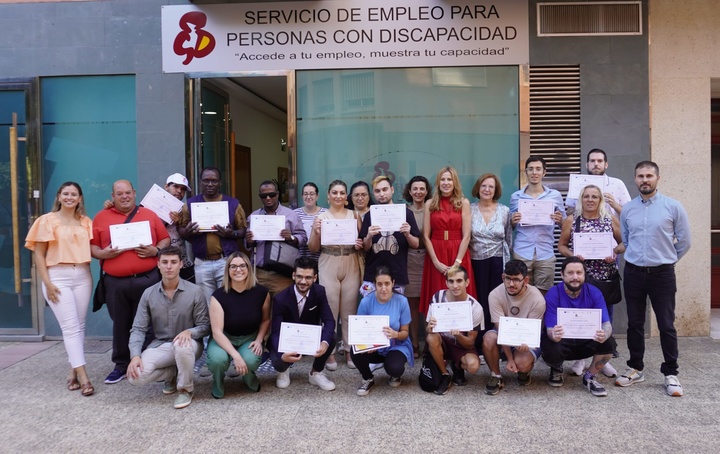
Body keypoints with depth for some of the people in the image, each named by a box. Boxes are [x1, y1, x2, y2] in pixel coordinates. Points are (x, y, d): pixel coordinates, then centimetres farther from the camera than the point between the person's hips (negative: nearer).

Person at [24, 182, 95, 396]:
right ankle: (83, 376, -11)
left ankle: (73, 371, 16)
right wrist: (47, 283, -8)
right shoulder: (47, 221, 1)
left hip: (82, 276, 4)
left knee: (79, 325, 6)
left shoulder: (86, 222, 11)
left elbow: (91, 248, 10)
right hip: (58, 277, -4)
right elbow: (39, 254, -1)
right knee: (70, 326, -9)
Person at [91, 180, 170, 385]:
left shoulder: (149, 215, 8)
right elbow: (91, 246, 8)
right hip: (115, 282, 1)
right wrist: (102, 254, -12)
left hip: (147, 279, -1)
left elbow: (166, 239, 8)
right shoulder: (101, 217, 9)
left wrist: (156, 250, -10)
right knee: (120, 325, 11)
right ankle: (121, 365, 23)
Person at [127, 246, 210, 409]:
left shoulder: (195, 292, -9)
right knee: (136, 376, -23)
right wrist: (135, 355, -18)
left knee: (181, 345, -40)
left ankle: (185, 389, -11)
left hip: (188, 344, -3)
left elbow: (205, 326, -6)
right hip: (160, 345, 3)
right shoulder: (148, 294, -1)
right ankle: (173, 374, 10)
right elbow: (138, 329, -2)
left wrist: (189, 332, -29)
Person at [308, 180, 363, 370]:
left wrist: (360, 245, -8)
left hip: (351, 266, 1)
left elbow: (363, 241, 14)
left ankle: (349, 350, 17)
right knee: (330, 310, -1)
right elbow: (313, 248, 4)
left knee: (350, 310, 5)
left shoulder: (354, 215, 7)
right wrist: (316, 233, -14)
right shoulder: (321, 217, 3)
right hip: (328, 266, -1)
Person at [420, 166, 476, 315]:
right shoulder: (430, 204, 5)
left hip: (458, 255, -1)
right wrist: (436, 262, -8)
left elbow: (466, 236, -3)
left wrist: (457, 262, -11)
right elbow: (426, 236, 1)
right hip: (435, 255, 1)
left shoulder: (464, 203, 2)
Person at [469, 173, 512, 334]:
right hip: (476, 261, 0)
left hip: (498, 262, 1)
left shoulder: (505, 211, 3)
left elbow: (509, 238, 9)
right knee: (480, 301, 3)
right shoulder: (470, 210, 0)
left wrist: (504, 255, 8)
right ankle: (480, 337, 14)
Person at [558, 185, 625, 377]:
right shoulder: (571, 220, 2)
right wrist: (572, 255, -14)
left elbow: (623, 243, 8)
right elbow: (561, 245, 5)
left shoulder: (611, 219, 4)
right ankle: (580, 358, 18)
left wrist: (615, 252, -12)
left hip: (606, 277, 1)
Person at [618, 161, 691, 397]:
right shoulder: (627, 209, 4)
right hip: (633, 273, 3)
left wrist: (666, 260, 11)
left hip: (662, 274, -3)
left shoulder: (673, 207, -4)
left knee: (666, 325, 2)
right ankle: (636, 368, 24)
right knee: (635, 324, 11)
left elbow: (684, 242, 3)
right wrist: (636, 257, 12)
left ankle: (670, 373, 15)